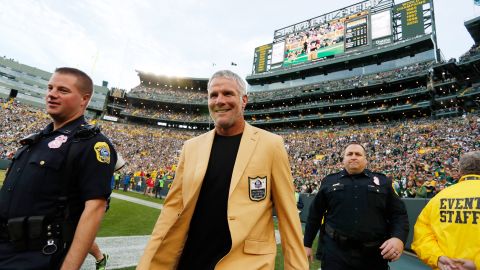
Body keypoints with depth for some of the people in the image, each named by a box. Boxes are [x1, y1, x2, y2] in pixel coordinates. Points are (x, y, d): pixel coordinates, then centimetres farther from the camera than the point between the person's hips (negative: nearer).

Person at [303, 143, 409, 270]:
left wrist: (399, 238, -13)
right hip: (335, 252, -1)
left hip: (374, 254, 1)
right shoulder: (329, 182, 7)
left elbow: (398, 213, 6)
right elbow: (315, 214, 10)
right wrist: (307, 243, 10)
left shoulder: (382, 181, 8)